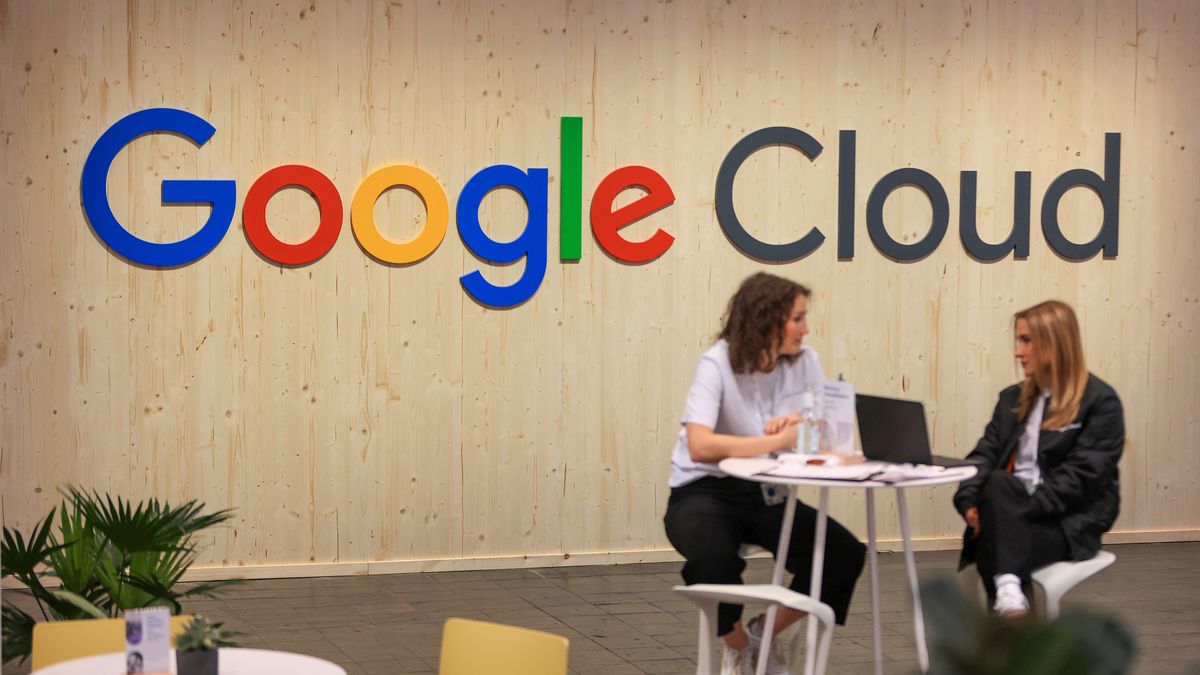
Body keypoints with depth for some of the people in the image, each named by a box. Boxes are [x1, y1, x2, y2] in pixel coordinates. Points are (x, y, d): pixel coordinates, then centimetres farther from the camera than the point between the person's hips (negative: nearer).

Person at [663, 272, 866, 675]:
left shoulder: (804, 360, -3)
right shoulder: (718, 363, -19)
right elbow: (699, 446, -32)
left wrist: (801, 423, -21)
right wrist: (778, 441, -30)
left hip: (766, 494, 5)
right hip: (704, 493, -5)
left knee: (845, 553, -16)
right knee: (712, 559, -37)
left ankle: (763, 635, 9)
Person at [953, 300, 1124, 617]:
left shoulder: (1100, 402, -3)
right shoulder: (1014, 399, 19)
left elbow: (1081, 475, -13)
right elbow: (984, 454, 10)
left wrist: (1020, 509, -22)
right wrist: (970, 502, -11)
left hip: (1069, 523, -5)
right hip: (1009, 509, 5)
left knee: (995, 541, -35)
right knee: (997, 483, -33)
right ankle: (1009, 592, -48)